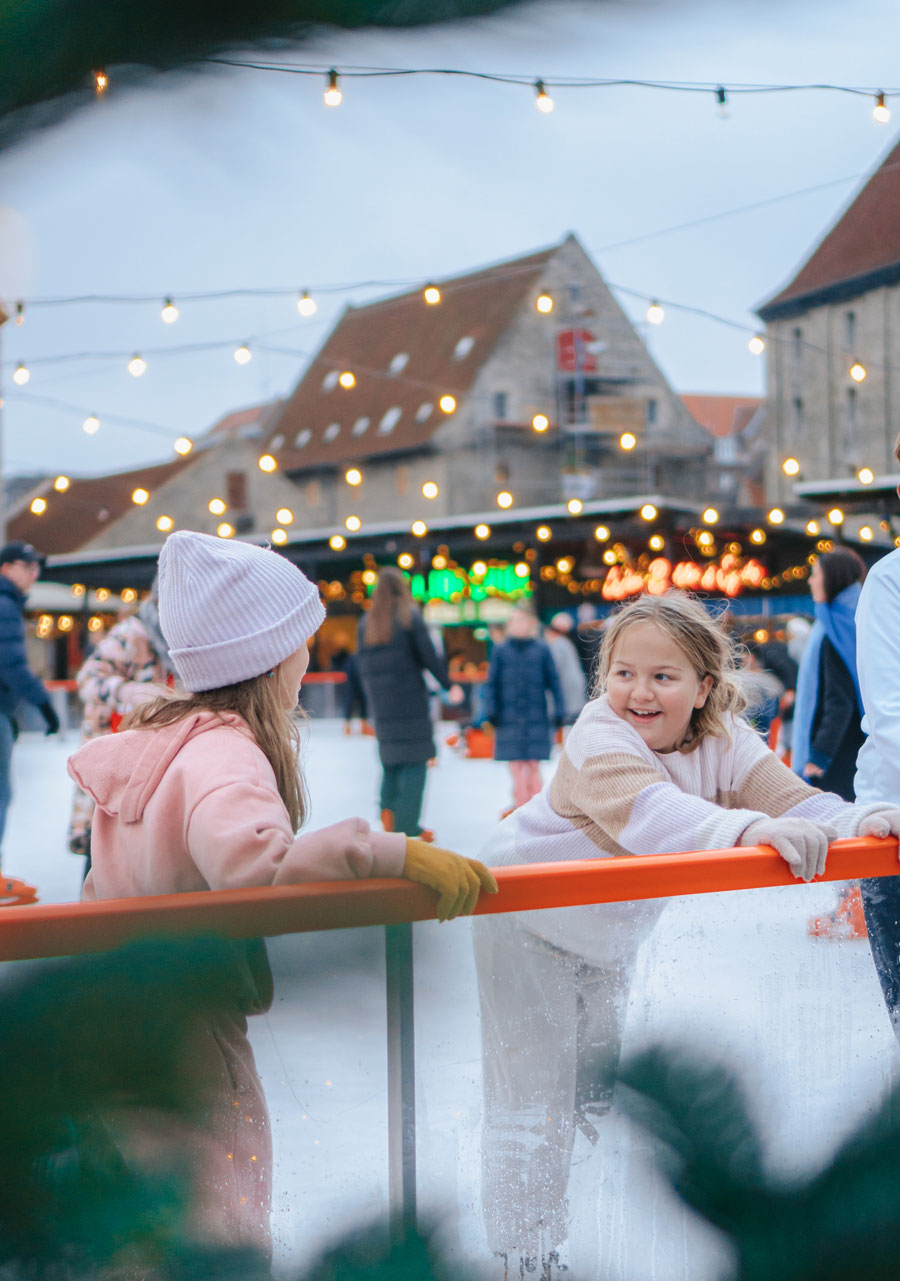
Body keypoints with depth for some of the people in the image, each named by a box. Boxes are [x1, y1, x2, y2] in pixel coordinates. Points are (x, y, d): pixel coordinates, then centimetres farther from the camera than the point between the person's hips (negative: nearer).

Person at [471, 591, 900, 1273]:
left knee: (599, 1087, 17)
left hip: (612, 931, 6)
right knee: (533, 1096, -4)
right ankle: (523, 1253, 11)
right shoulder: (598, 738, -33)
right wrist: (748, 828, -68)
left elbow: (789, 799, -29)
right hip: (526, 919, -6)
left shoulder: (723, 739, -15)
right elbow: (650, 812, -52)